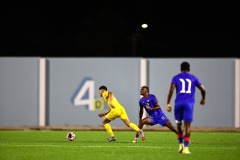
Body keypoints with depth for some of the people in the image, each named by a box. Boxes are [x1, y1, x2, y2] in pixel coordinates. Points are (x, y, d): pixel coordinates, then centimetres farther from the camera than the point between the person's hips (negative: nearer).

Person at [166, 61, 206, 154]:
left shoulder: (176, 78, 10)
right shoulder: (193, 78, 12)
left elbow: (171, 90, -4)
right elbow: (203, 90, 11)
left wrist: (168, 103, -4)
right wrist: (203, 99, 30)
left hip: (178, 103, 1)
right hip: (189, 103, -1)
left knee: (179, 124, 19)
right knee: (187, 126, -3)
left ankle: (181, 145, 17)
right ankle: (185, 148, -11)